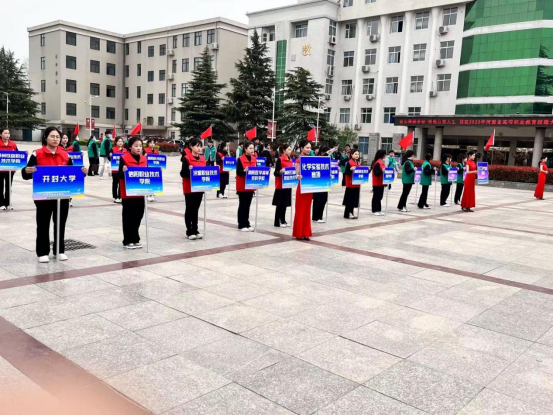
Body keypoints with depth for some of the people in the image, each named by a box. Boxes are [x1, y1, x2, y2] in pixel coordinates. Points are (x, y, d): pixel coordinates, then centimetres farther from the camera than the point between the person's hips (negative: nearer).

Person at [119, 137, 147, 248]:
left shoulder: (144, 159, 9)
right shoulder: (124, 158, -8)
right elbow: (120, 176, -8)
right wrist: (124, 171, -28)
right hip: (128, 193, -5)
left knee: (138, 216, 10)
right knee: (128, 217, 1)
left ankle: (135, 239, 21)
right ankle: (127, 241, 10)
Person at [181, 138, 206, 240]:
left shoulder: (203, 159, 9)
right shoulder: (186, 159, -10)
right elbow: (182, 173, -12)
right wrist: (189, 170, -28)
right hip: (189, 188, -6)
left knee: (196, 209, 12)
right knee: (189, 210, 2)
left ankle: (195, 230, 19)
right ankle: (189, 232, 9)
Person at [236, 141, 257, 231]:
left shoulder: (254, 159, 9)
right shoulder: (240, 159, -10)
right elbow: (238, 172, -14)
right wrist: (244, 171, -32)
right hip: (242, 186, -6)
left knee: (248, 205, 11)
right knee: (242, 205, 0)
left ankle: (247, 224, 18)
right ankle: (241, 225, 6)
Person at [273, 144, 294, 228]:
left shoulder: (290, 160, 11)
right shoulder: (279, 159, -10)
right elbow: (275, 173, -12)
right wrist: (281, 171, -31)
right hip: (280, 185, -7)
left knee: (285, 203, 10)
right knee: (280, 203, -3)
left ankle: (283, 220, 18)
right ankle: (277, 222, 3)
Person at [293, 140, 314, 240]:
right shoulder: (298, 160, -10)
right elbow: (297, 174, -17)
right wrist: (298, 176, -39)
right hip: (302, 187, -7)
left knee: (307, 210, 10)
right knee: (300, 210, -1)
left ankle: (305, 233, 17)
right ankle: (299, 233, 6)